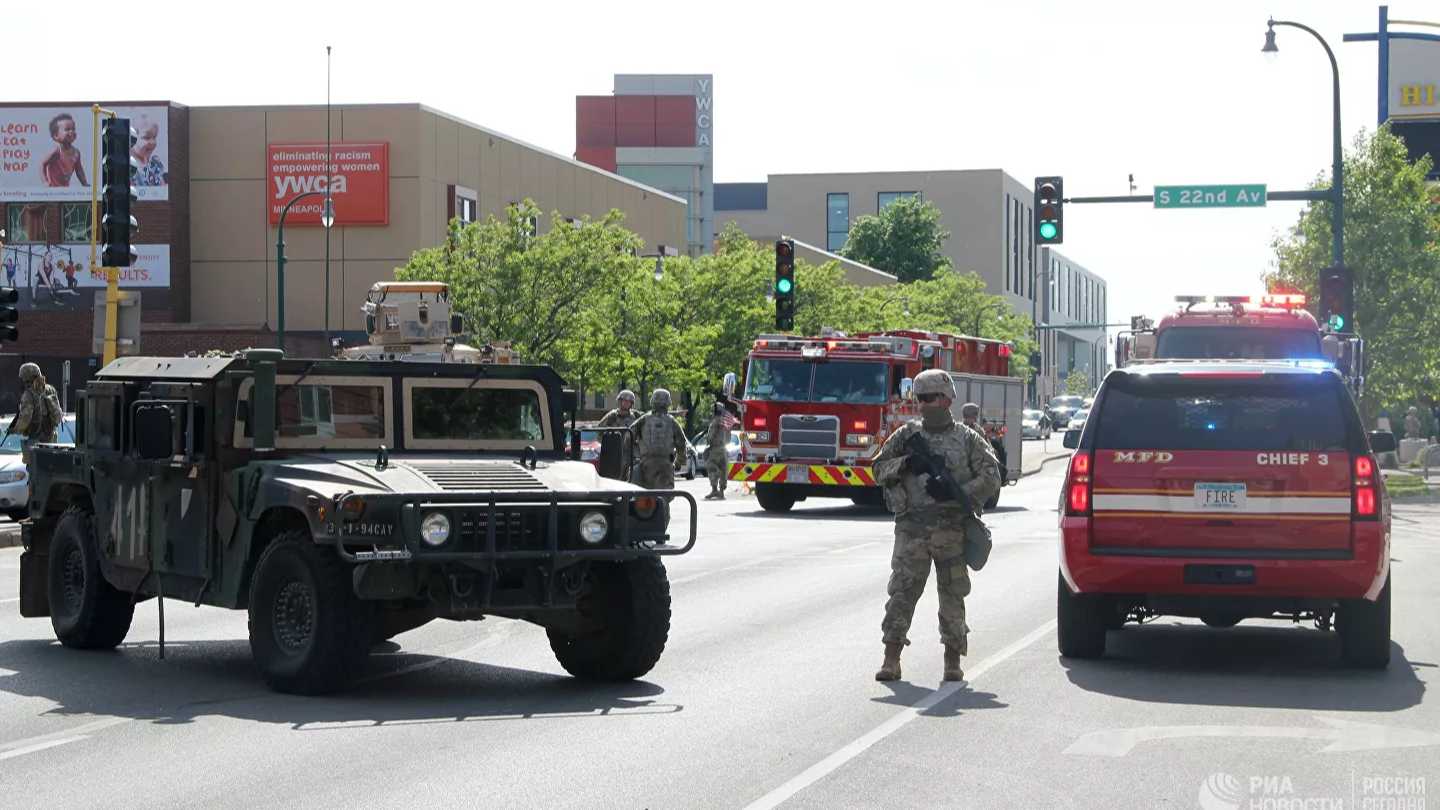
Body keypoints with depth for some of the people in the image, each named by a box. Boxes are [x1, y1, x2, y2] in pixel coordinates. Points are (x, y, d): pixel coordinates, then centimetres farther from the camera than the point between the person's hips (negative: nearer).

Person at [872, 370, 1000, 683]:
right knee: (902, 592, -6)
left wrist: (956, 493, -15)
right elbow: (879, 468, 11)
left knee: (952, 595, 4)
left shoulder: (967, 439, 6)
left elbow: (990, 477, -2)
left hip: (952, 529, -1)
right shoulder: (907, 434, 12)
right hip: (912, 528, 1)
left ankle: (953, 661, 12)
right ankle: (891, 660, -5)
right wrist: (905, 464, -8)